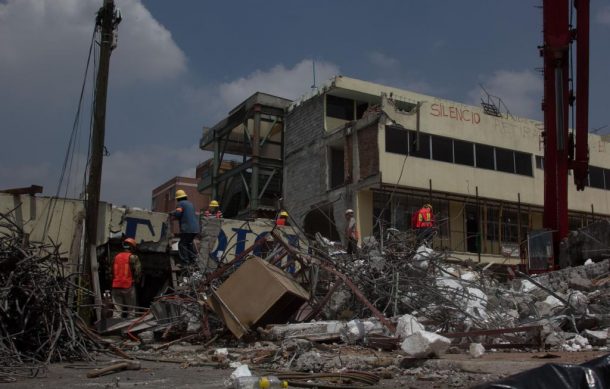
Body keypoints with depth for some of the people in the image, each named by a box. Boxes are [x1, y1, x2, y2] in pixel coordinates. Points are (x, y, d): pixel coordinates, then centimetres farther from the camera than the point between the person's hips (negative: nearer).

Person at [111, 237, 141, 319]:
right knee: (131, 309, 4)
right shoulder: (133, 257, -5)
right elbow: (138, 272, -10)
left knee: (117, 309, 7)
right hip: (128, 286, -4)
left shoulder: (116, 257, 12)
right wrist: (136, 281, 7)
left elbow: (112, 271, 15)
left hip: (116, 286, 5)